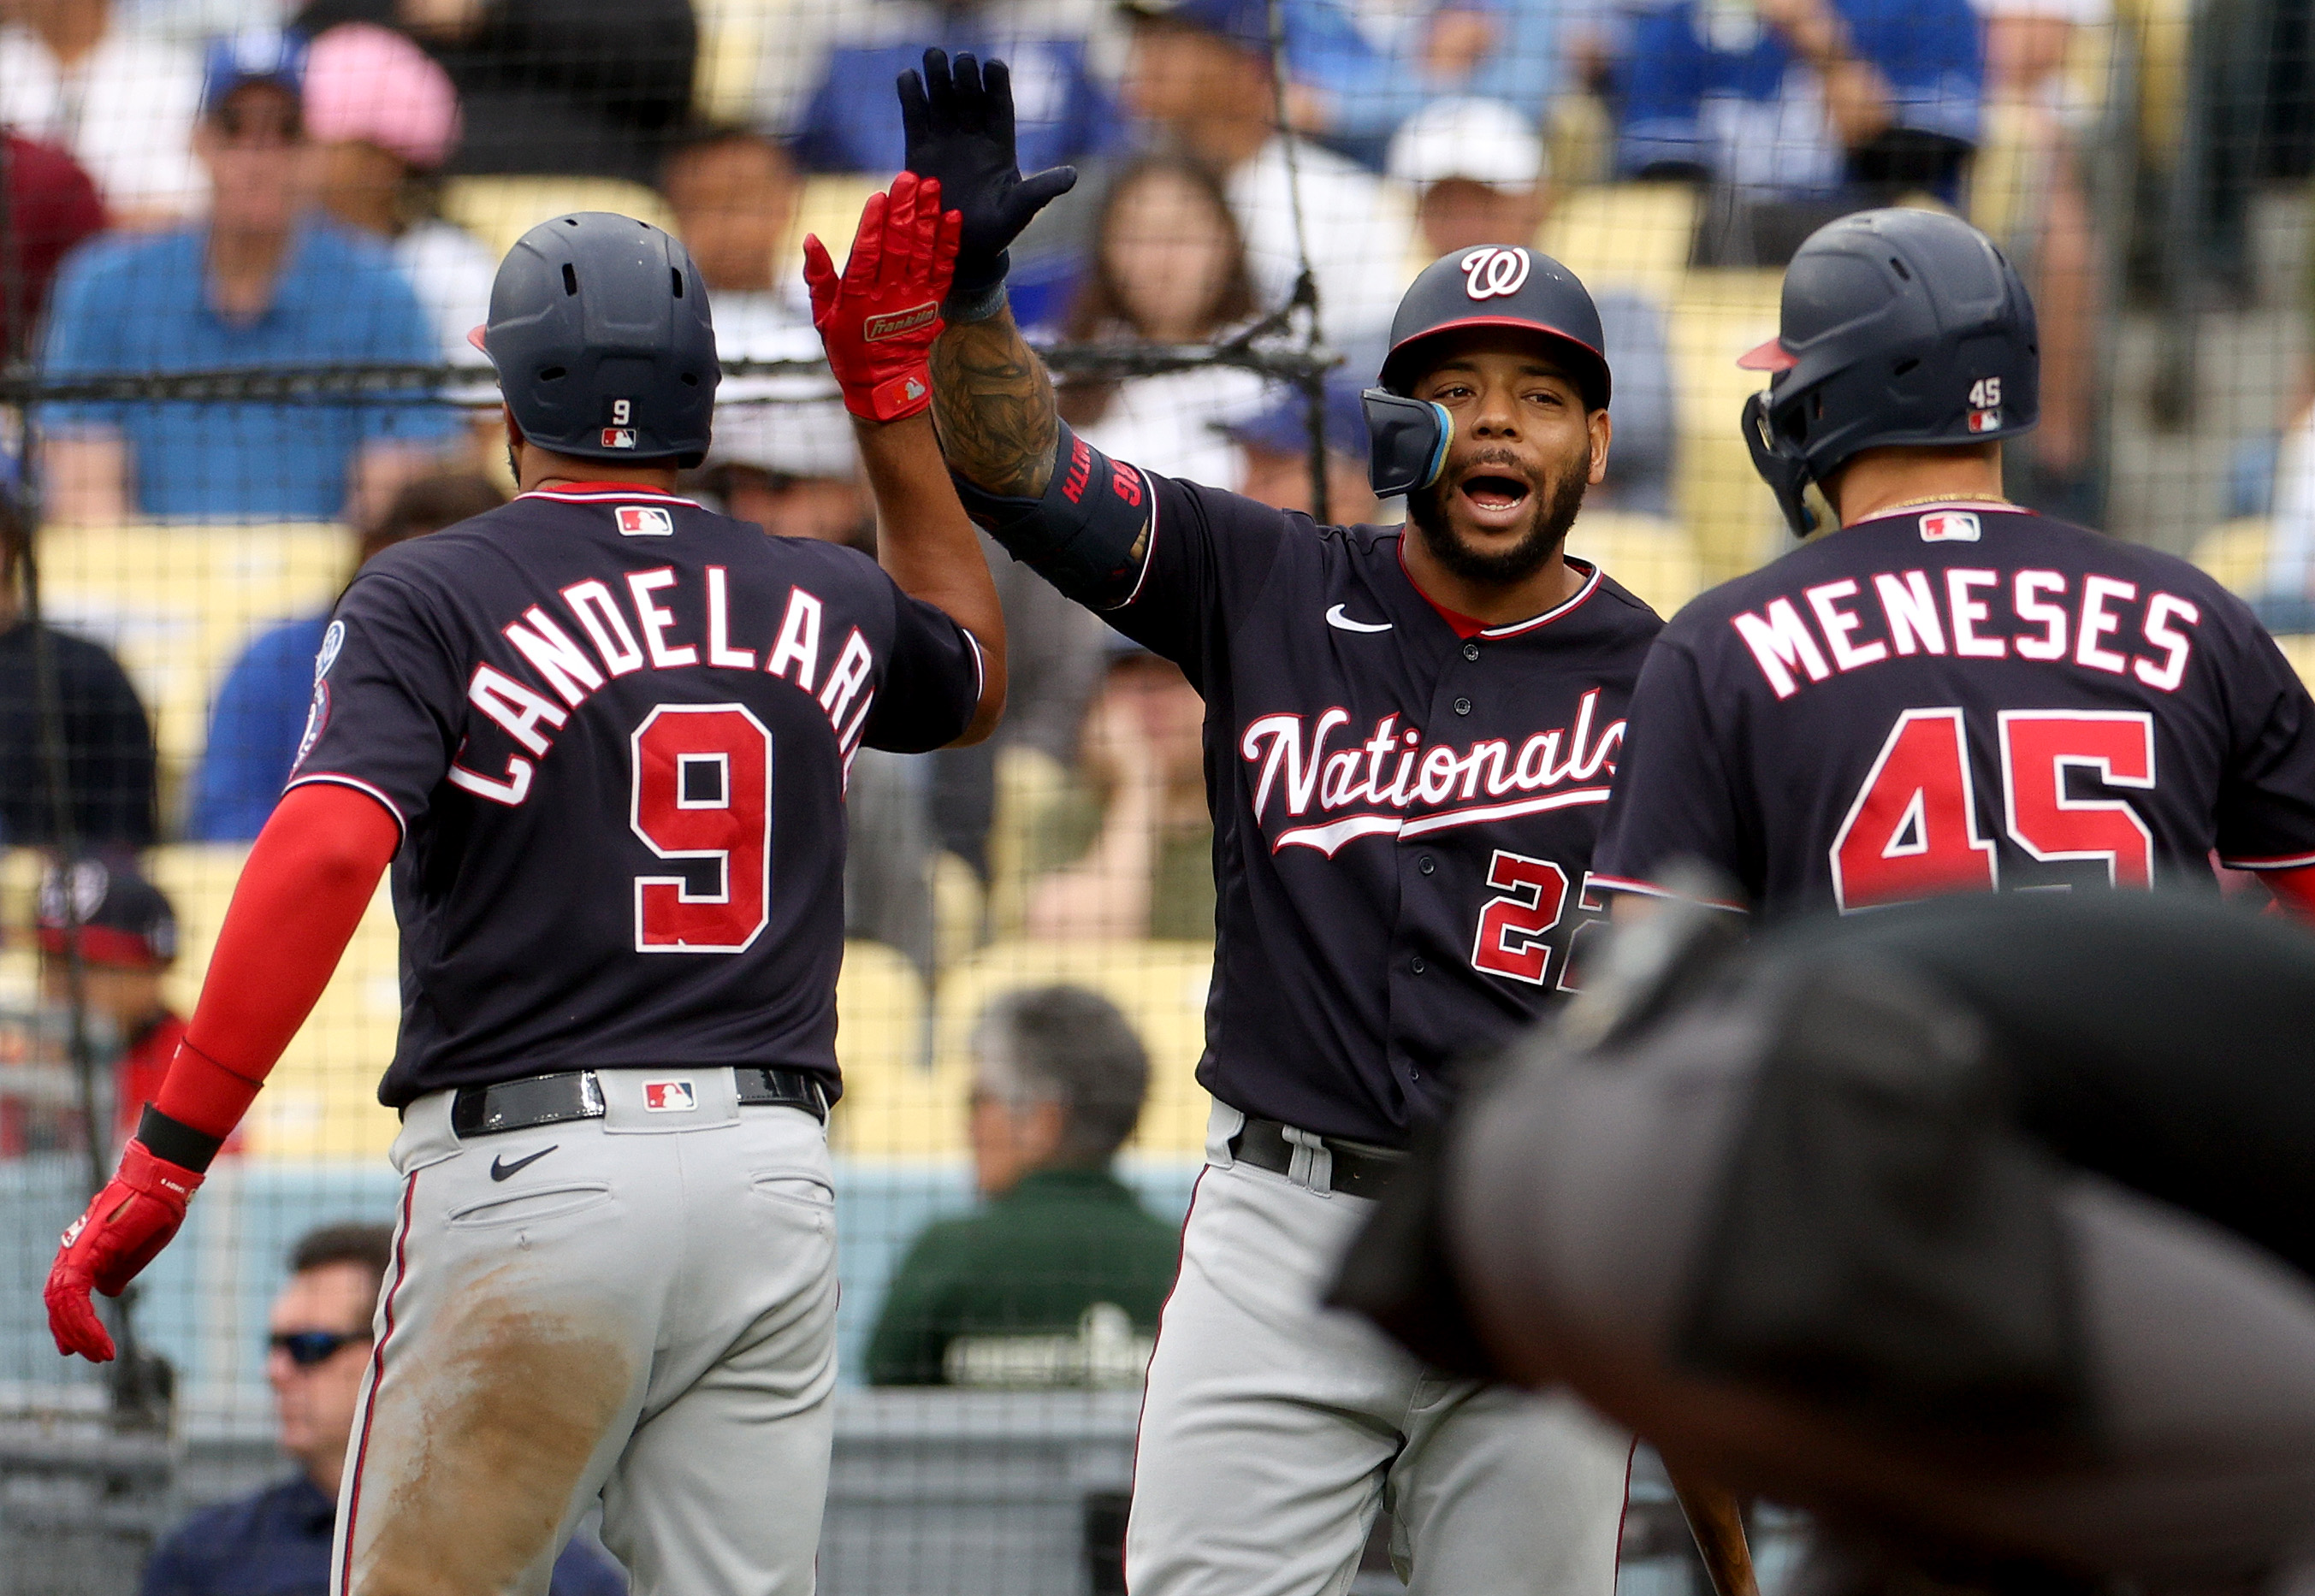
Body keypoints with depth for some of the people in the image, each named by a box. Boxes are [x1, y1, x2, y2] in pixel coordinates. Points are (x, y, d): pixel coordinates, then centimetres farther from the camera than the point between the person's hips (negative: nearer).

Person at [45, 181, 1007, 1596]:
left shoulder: (431, 598, -2)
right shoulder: (818, 605, 13)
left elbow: (325, 850, -18)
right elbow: (974, 676, 37)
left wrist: (166, 1159, -20)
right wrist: (892, 390, 34)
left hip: (532, 1166, -4)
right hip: (773, 1171, 4)